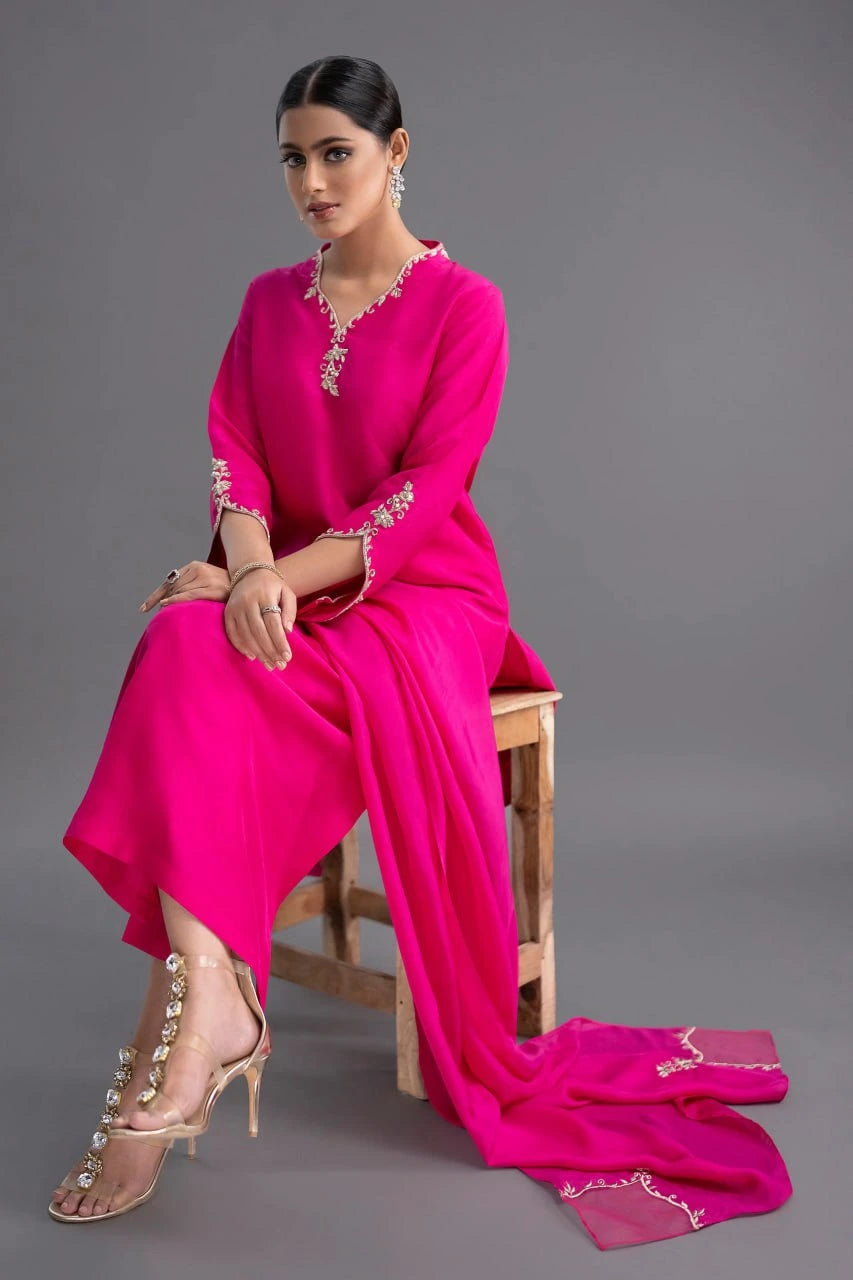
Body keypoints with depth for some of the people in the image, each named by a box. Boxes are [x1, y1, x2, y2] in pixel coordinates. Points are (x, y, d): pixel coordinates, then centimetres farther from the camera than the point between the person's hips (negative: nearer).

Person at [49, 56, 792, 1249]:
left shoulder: (463, 303, 0)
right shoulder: (270, 301, 15)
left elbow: (429, 487, -11)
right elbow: (232, 451, 3)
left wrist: (293, 574, -24)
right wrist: (251, 570, -19)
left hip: (419, 591, -3)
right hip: (284, 595, 4)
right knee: (186, 647, -32)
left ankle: (193, 1004, -37)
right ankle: (201, 1002, -41)